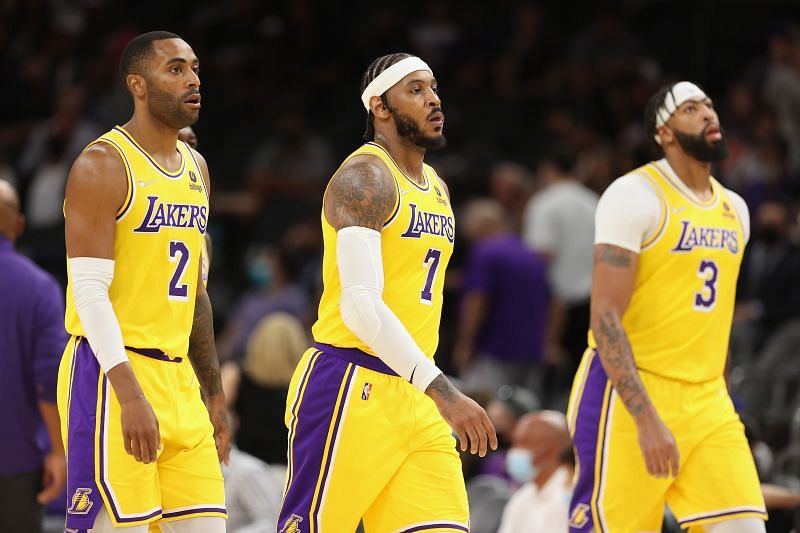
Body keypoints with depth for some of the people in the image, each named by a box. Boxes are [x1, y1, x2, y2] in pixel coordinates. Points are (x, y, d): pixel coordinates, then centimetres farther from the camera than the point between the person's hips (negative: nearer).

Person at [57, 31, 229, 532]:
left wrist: (215, 394, 21)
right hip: (112, 377, -8)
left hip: (177, 377, 8)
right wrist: (130, 396, -25)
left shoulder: (196, 168, 16)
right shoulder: (103, 166, -10)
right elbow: (90, 291, -17)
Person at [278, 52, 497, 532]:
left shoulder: (438, 191, 18)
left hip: (417, 399, 8)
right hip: (350, 390, -8)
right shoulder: (364, 178, -11)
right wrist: (443, 392, -27)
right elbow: (360, 304, -23)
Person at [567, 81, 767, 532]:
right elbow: (605, 318, -18)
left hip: (708, 402, 7)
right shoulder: (636, 196, -11)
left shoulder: (734, 209, 14)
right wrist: (647, 419, -25)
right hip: (630, 396, -7)